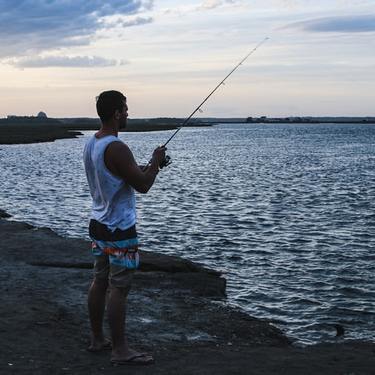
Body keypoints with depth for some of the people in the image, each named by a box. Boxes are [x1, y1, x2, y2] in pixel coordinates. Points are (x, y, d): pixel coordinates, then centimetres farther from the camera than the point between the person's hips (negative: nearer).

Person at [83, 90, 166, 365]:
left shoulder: (91, 144, 7)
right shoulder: (116, 149, -23)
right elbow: (143, 185, -20)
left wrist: (146, 166, 15)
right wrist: (156, 160, -4)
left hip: (99, 224, 9)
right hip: (119, 229, -9)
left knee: (100, 281, 15)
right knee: (119, 288, -3)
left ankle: (98, 339, 25)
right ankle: (120, 350, 4)